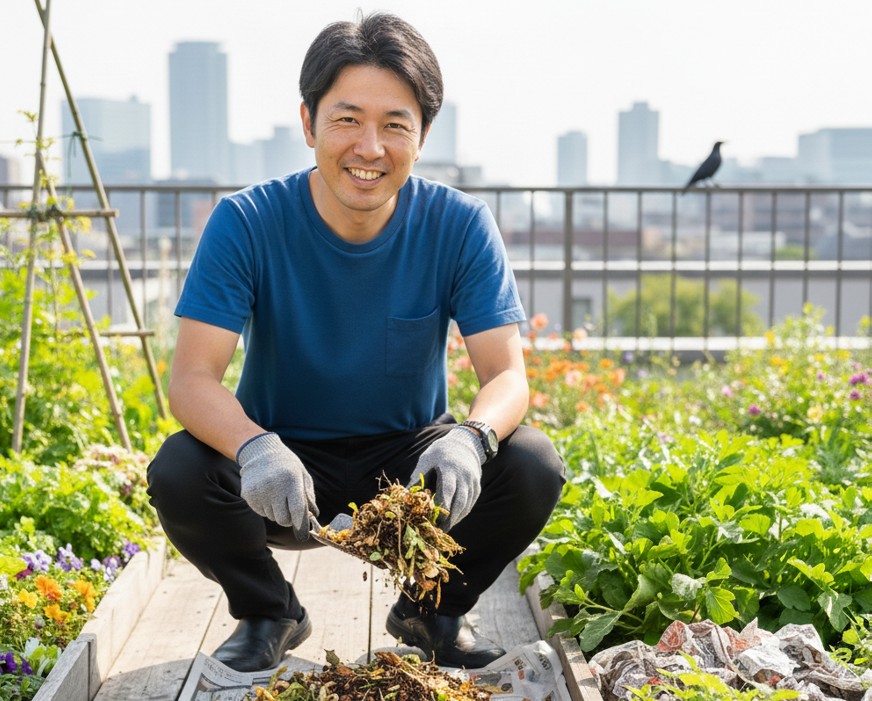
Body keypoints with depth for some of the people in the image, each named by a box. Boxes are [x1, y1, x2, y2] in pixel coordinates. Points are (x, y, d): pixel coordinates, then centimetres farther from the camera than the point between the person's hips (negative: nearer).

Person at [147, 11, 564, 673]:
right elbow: (192, 378, -22)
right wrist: (253, 446, -45)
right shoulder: (247, 222, -17)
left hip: (410, 465, 1)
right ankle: (269, 612, 4)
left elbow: (508, 375, -17)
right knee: (179, 474, -30)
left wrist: (471, 438, -41)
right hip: (286, 466, -1)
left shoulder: (460, 225, -13)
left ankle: (433, 607, 7)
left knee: (533, 467, -25)